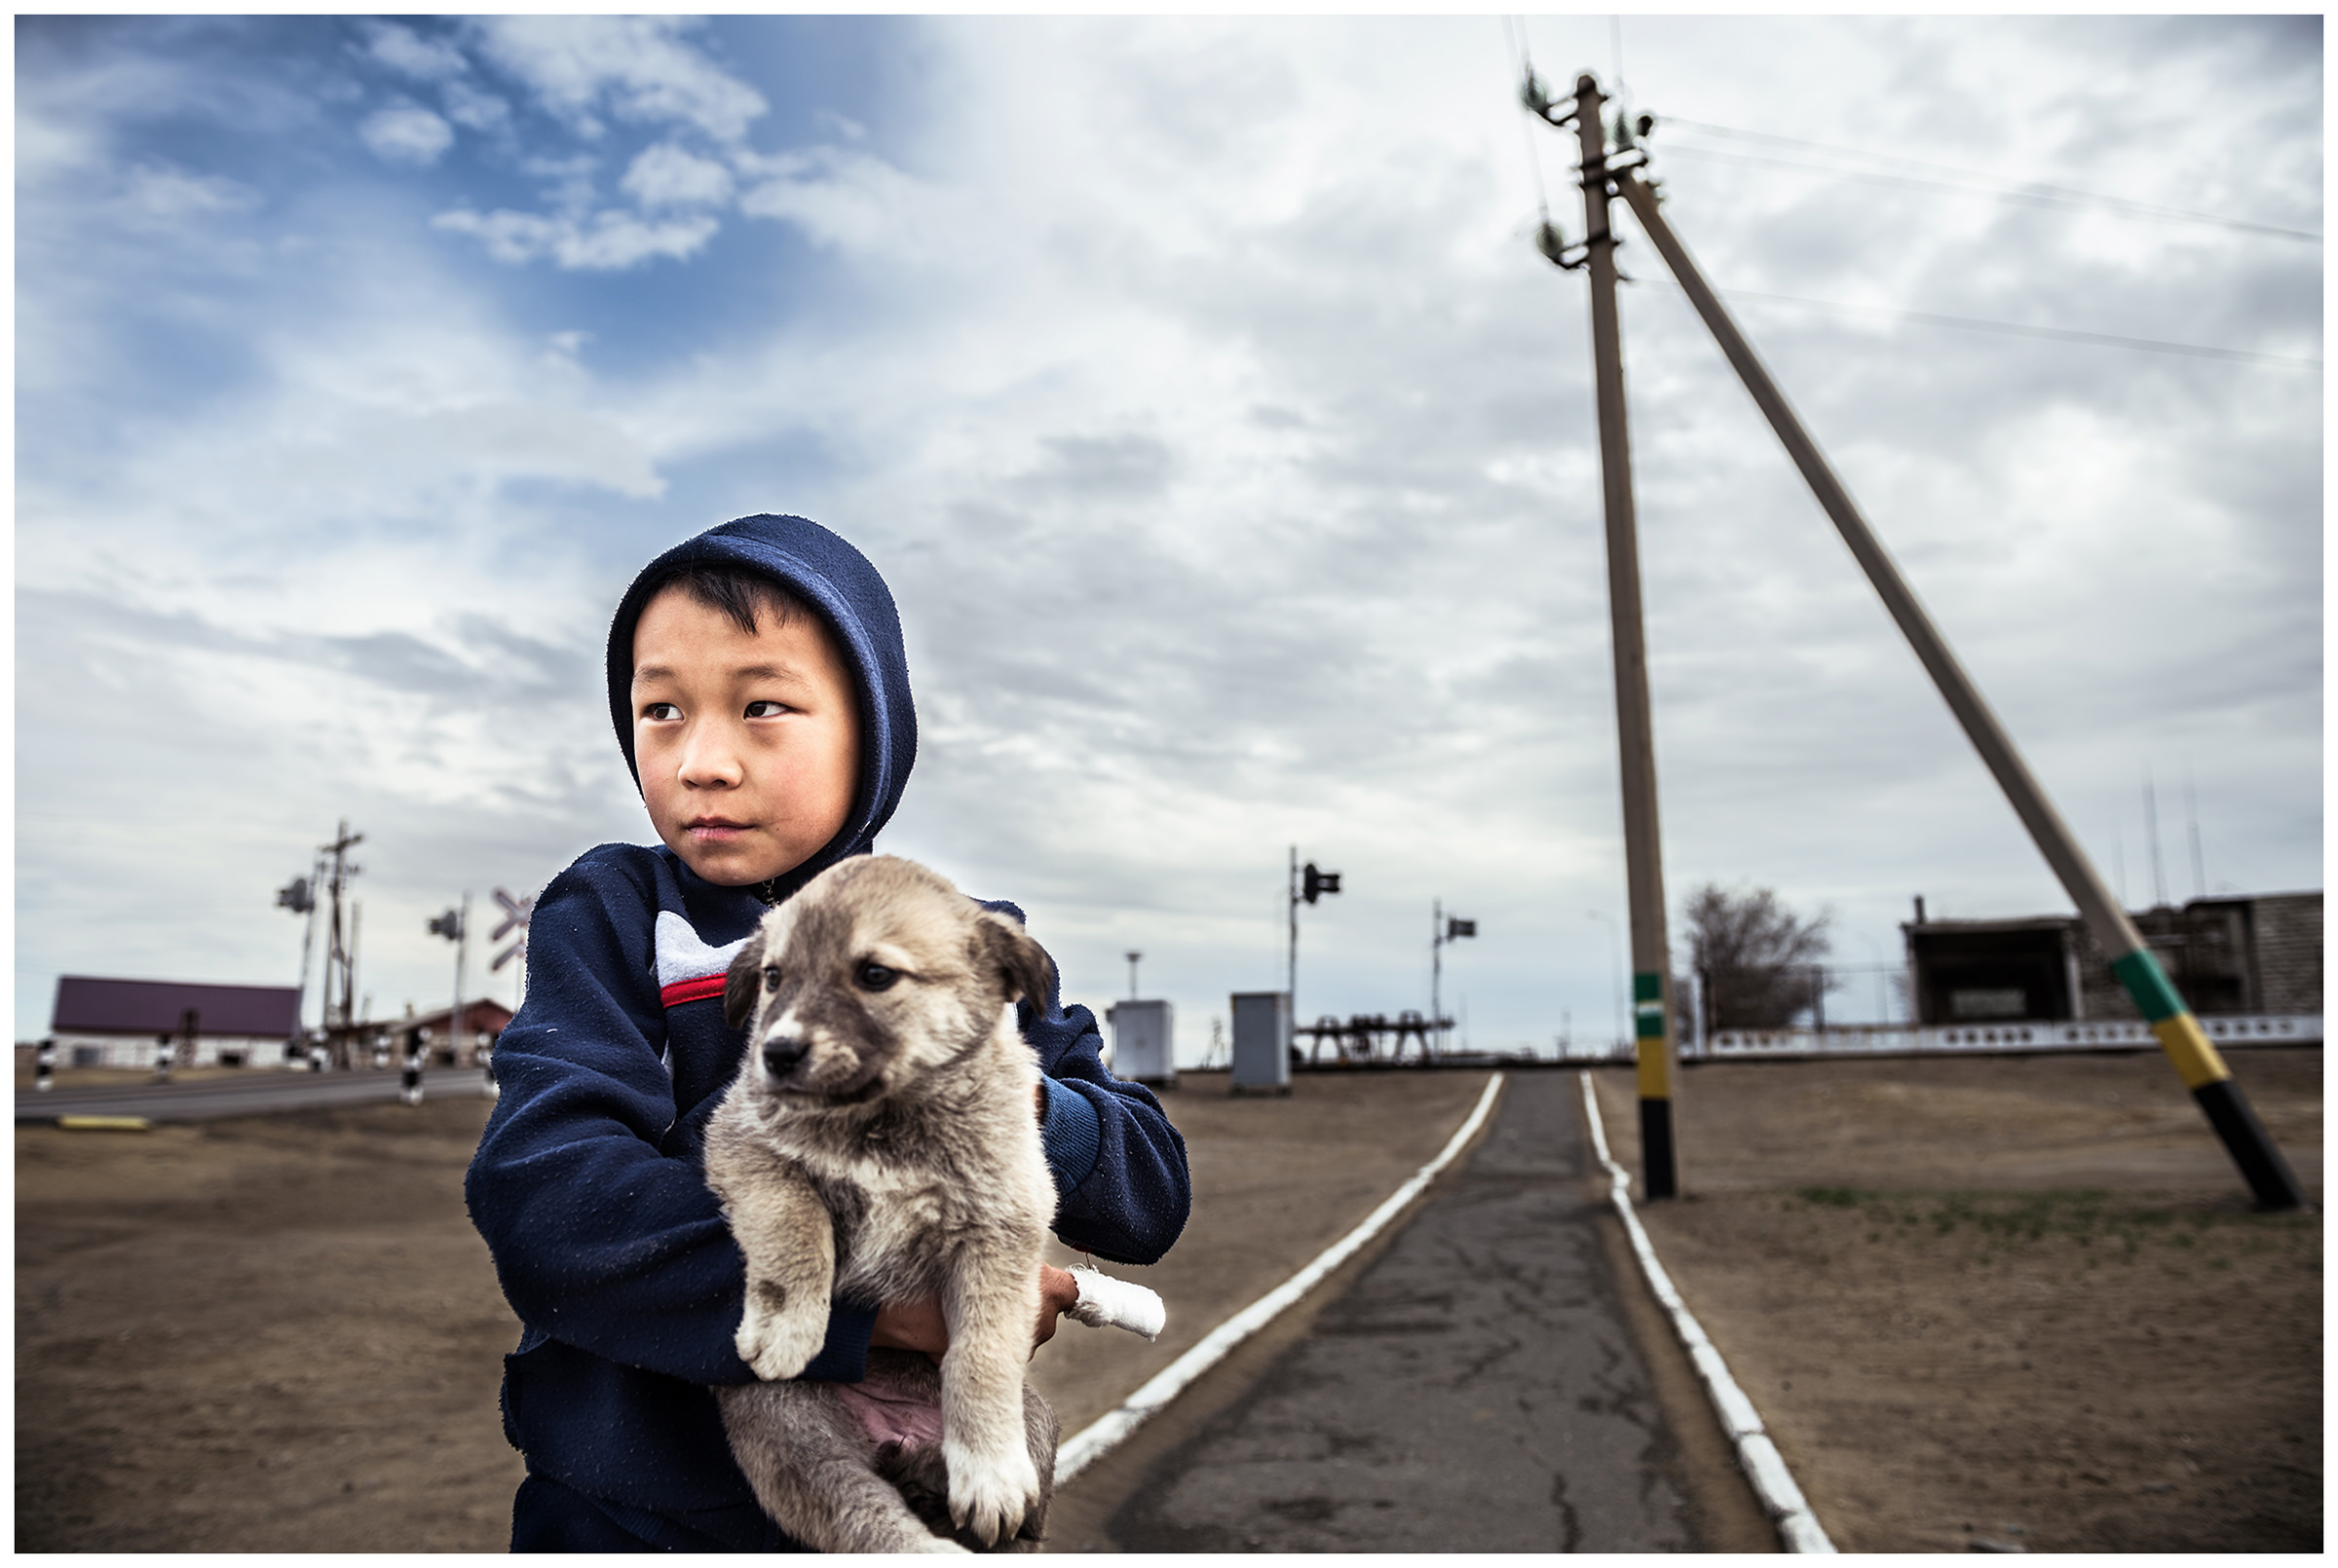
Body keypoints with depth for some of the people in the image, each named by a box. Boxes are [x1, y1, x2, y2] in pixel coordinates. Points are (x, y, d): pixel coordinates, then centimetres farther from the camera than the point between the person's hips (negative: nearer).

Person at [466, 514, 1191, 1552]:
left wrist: (1024, 1107, -25)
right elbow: (541, 1198, -24)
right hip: (630, 1521, -1)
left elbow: (1153, 1199, -3)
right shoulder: (609, 919, -8)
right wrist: (862, 1292, -32)